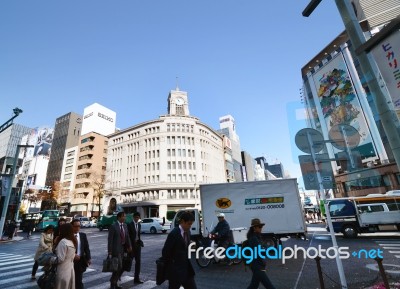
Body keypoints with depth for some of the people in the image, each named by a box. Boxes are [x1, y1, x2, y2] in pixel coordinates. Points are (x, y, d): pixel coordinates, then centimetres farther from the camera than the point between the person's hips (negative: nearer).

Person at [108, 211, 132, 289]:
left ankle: (114, 283, 29)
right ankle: (113, 281, 17)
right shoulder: (113, 226, -13)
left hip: (122, 248, 7)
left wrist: (129, 246, -1)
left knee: (120, 267, 13)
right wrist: (110, 252, -13)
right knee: (119, 267, -6)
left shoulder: (125, 225, 7)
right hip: (116, 249, -7)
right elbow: (110, 240, -13)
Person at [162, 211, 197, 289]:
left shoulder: (187, 232, 3)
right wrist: (169, 266, -5)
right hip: (176, 270, -7)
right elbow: (165, 251, -17)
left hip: (186, 268, 7)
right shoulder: (174, 233, -22)